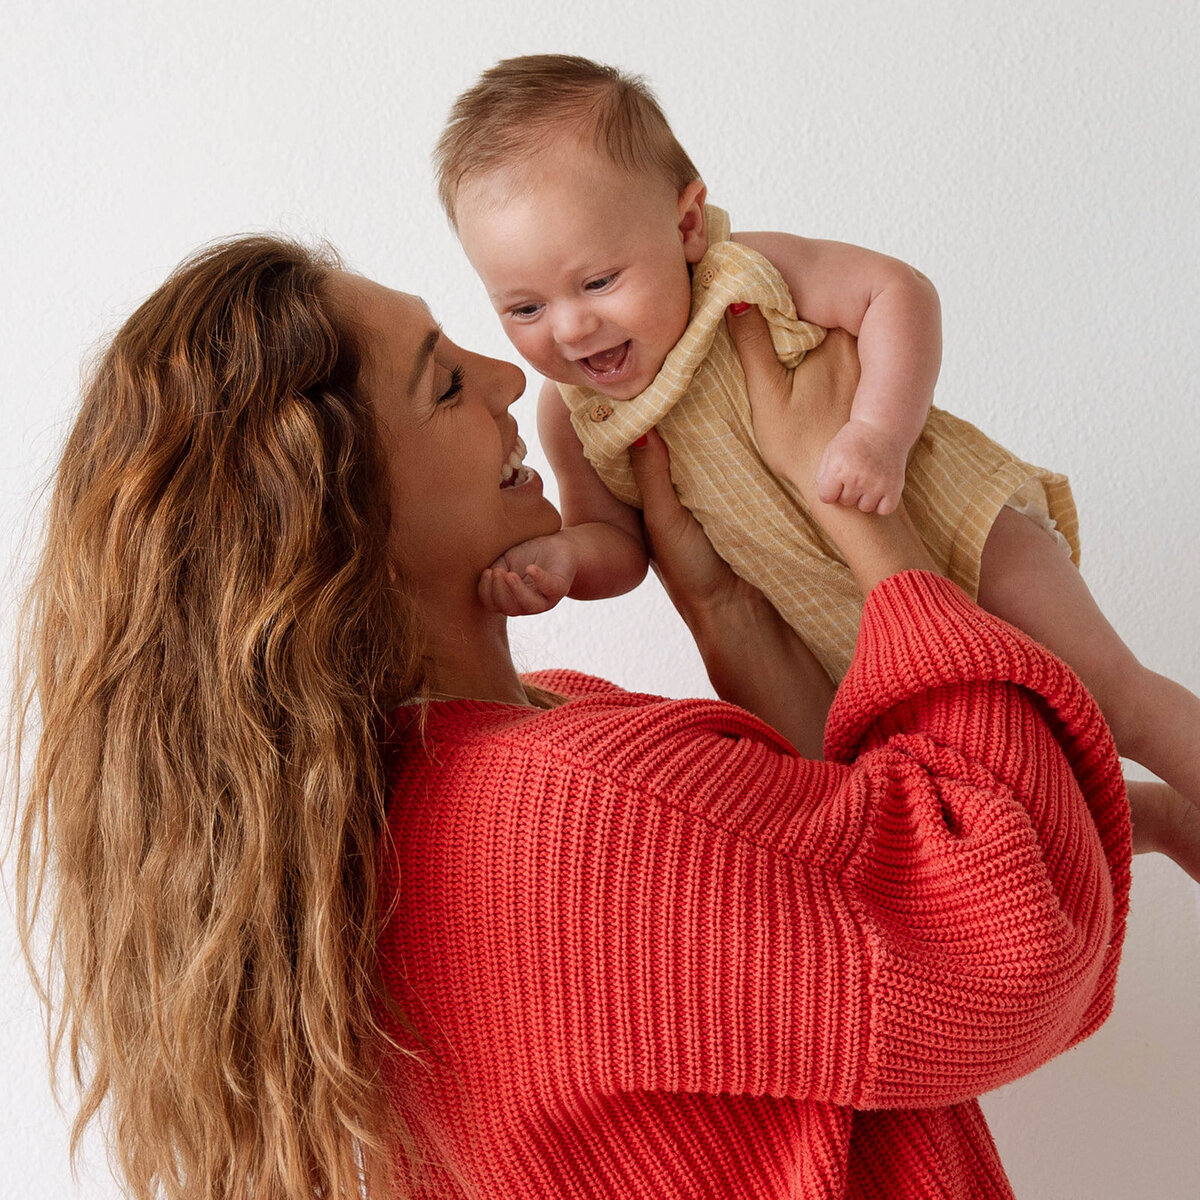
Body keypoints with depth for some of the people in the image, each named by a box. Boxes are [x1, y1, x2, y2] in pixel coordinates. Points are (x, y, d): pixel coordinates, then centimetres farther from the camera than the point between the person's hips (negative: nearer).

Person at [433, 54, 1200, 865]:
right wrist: (562, 556, -23)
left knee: (1107, 695, -10)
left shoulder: (746, 277, -21)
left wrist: (880, 428, -36)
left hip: (954, 529, -5)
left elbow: (897, 291, -23)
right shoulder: (571, 418, -9)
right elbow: (618, 538, 0)